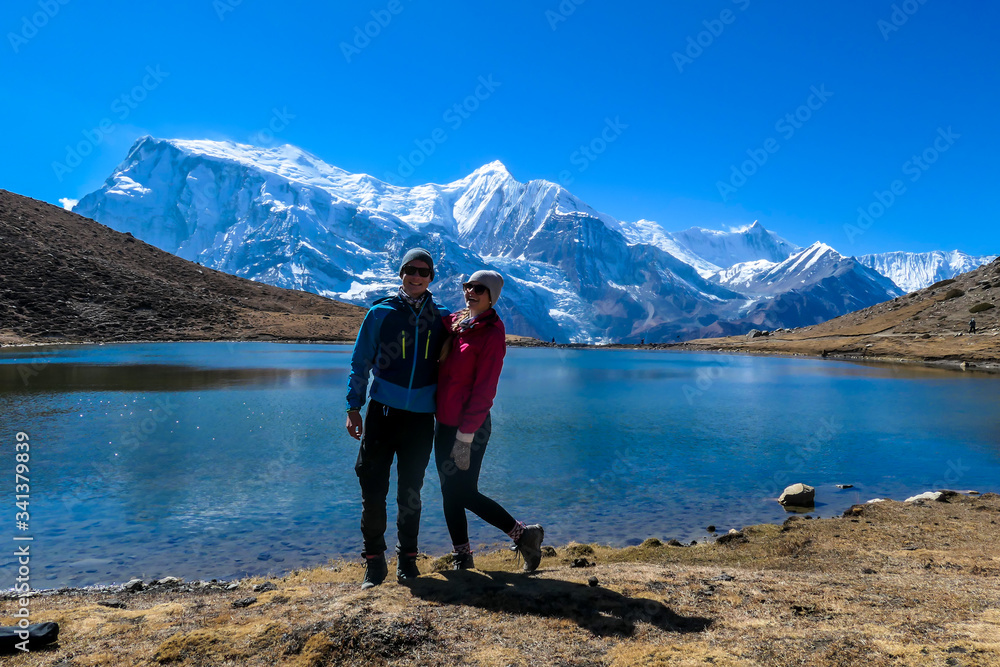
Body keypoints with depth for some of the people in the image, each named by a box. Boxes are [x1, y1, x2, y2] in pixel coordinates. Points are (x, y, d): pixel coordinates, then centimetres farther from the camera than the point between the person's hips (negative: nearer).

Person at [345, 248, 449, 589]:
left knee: (411, 491, 10)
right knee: (373, 489, -1)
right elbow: (360, 362, 6)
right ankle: (374, 561, 15)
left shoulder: (440, 318, 7)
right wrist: (354, 407, 1)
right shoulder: (381, 312, 2)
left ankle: (407, 559, 24)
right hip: (382, 412, -1)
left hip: (421, 417, 1)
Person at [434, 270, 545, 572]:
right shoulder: (453, 322, 7)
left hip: (469, 428, -7)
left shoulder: (492, 334, -13)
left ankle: (524, 534, 16)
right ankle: (461, 557, 26)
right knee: (450, 493, 12)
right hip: (444, 423, 8)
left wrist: (465, 436, -18)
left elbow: (484, 390, -17)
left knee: (464, 493, -1)